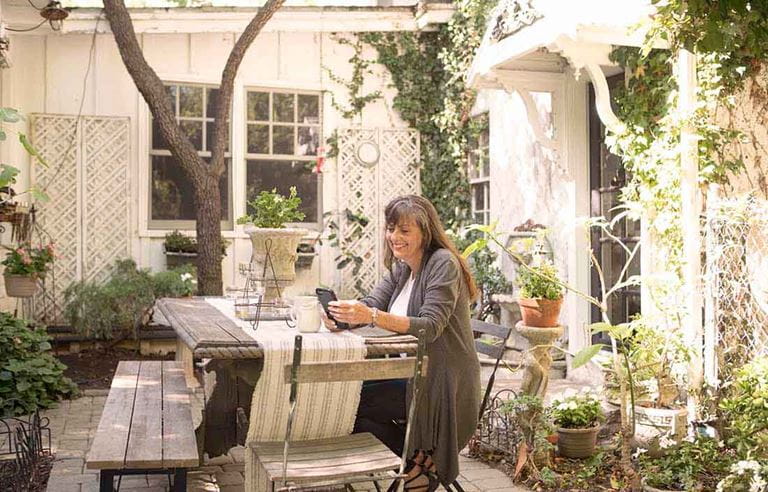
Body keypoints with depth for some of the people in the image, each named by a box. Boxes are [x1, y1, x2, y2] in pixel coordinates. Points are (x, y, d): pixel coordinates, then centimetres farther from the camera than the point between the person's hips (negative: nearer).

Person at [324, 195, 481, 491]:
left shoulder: (443, 264, -15)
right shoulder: (401, 268, 13)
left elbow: (431, 327, -26)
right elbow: (372, 303, 0)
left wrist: (373, 317, -38)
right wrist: (342, 314, -23)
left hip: (442, 383, -9)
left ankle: (419, 459, 3)